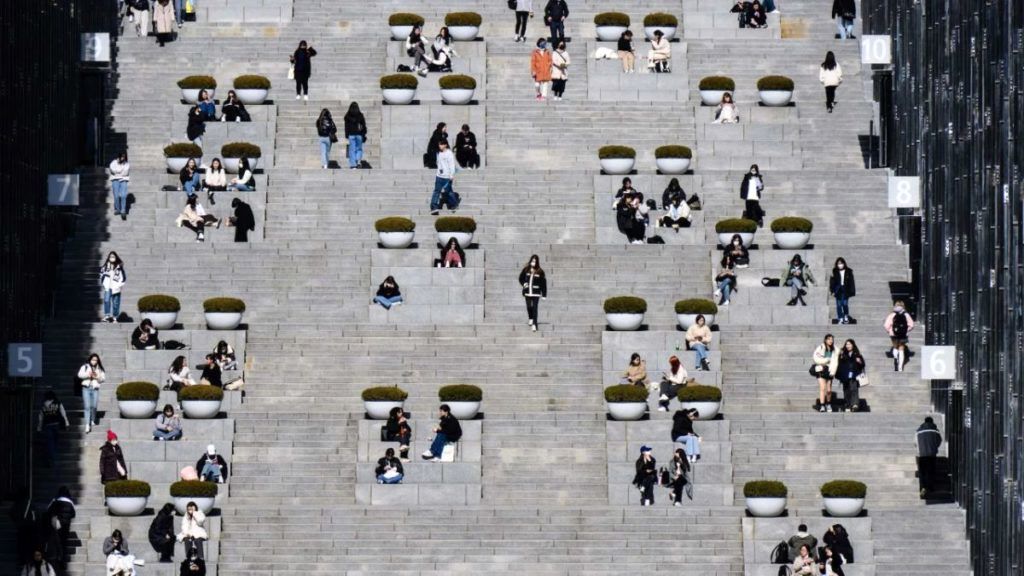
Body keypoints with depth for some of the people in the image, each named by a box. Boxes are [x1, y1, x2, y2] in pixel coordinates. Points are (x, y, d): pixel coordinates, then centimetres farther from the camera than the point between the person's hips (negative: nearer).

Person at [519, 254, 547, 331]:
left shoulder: (540, 272, -5)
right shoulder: (526, 270, 1)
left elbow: (543, 283, -2)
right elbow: (521, 278, 15)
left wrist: (544, 295, -4)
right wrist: (524, 284, -6)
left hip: (536, 293, -3)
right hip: (527, 292, 3)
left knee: (535, 308, -8)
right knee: (529, 306, 8)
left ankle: (534, 324, -9)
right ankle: (531, 319, 36)